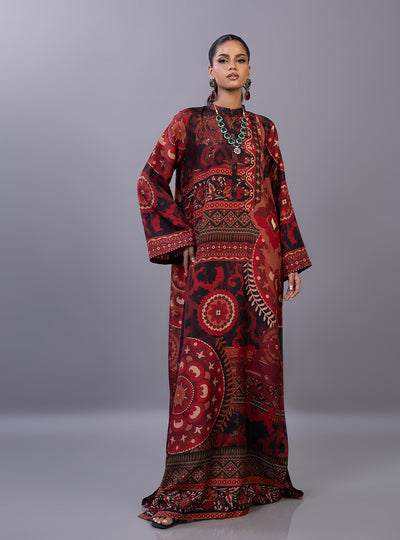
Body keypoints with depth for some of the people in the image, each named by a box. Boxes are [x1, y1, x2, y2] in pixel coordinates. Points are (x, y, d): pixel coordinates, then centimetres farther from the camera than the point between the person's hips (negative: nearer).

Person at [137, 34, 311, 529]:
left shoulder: (264, 129, 15)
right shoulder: (189, 122, 6)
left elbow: (281, 196, 13)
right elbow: (151, 181, 0)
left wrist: (292, 262, 8)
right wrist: (181, 239, -9)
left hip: (259, 260, 4)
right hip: (207, 259, -3)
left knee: (257, 358, 6)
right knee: (203, 359, -8)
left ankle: (256, 472, 21)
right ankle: (189, 486, -1)